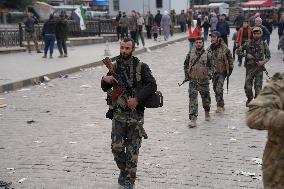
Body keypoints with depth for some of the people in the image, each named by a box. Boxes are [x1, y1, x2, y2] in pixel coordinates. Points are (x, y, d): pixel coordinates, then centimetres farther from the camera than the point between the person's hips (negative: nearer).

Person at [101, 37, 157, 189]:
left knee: (133, 148, 2)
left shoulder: (141, 67, -2)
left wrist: (137, 98, -21)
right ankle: (123, 170, 26)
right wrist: (105, 80, -7)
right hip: (119, 113, 3)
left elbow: (152, 86, -11)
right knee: (116, 147, -1)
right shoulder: (115, 67, 9)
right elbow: (105, 88, 16)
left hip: (136, 113, -3)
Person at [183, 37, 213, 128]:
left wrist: (210, 73, -15)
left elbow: (211, 66, 3)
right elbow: (186, 64, 12)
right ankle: (193, 119, -7)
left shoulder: (207, 54, -2)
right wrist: (186, 75, 7)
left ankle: (207, 113, 41)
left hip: (204, 80, 0)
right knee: (193, 100, -7)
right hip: (193, 80, 0)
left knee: (206, 98, 13)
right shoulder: (190, 53, 2)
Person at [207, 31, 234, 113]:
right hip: (213, 71, 6)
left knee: (219, 89, -17)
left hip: (222, 72, -6)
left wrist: (230, 69, 4)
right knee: (215, 88, 11)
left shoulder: (224, 48, -9)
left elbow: (230, 59, 1)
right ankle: (221, 105, 26)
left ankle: (220, 106, -10)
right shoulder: (209, 49, 4)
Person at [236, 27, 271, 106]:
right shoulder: (248, 44, 0)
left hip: (259, 68, 0)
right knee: (247, 86, -1)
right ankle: (250, 99, 25)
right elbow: (238, 51, 4)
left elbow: (268, 56, 10)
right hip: (249, 68, 0)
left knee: (258, 86, -2)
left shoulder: (264, 44, 2)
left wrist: (263, 62, -10)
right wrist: (246, 55, -10)